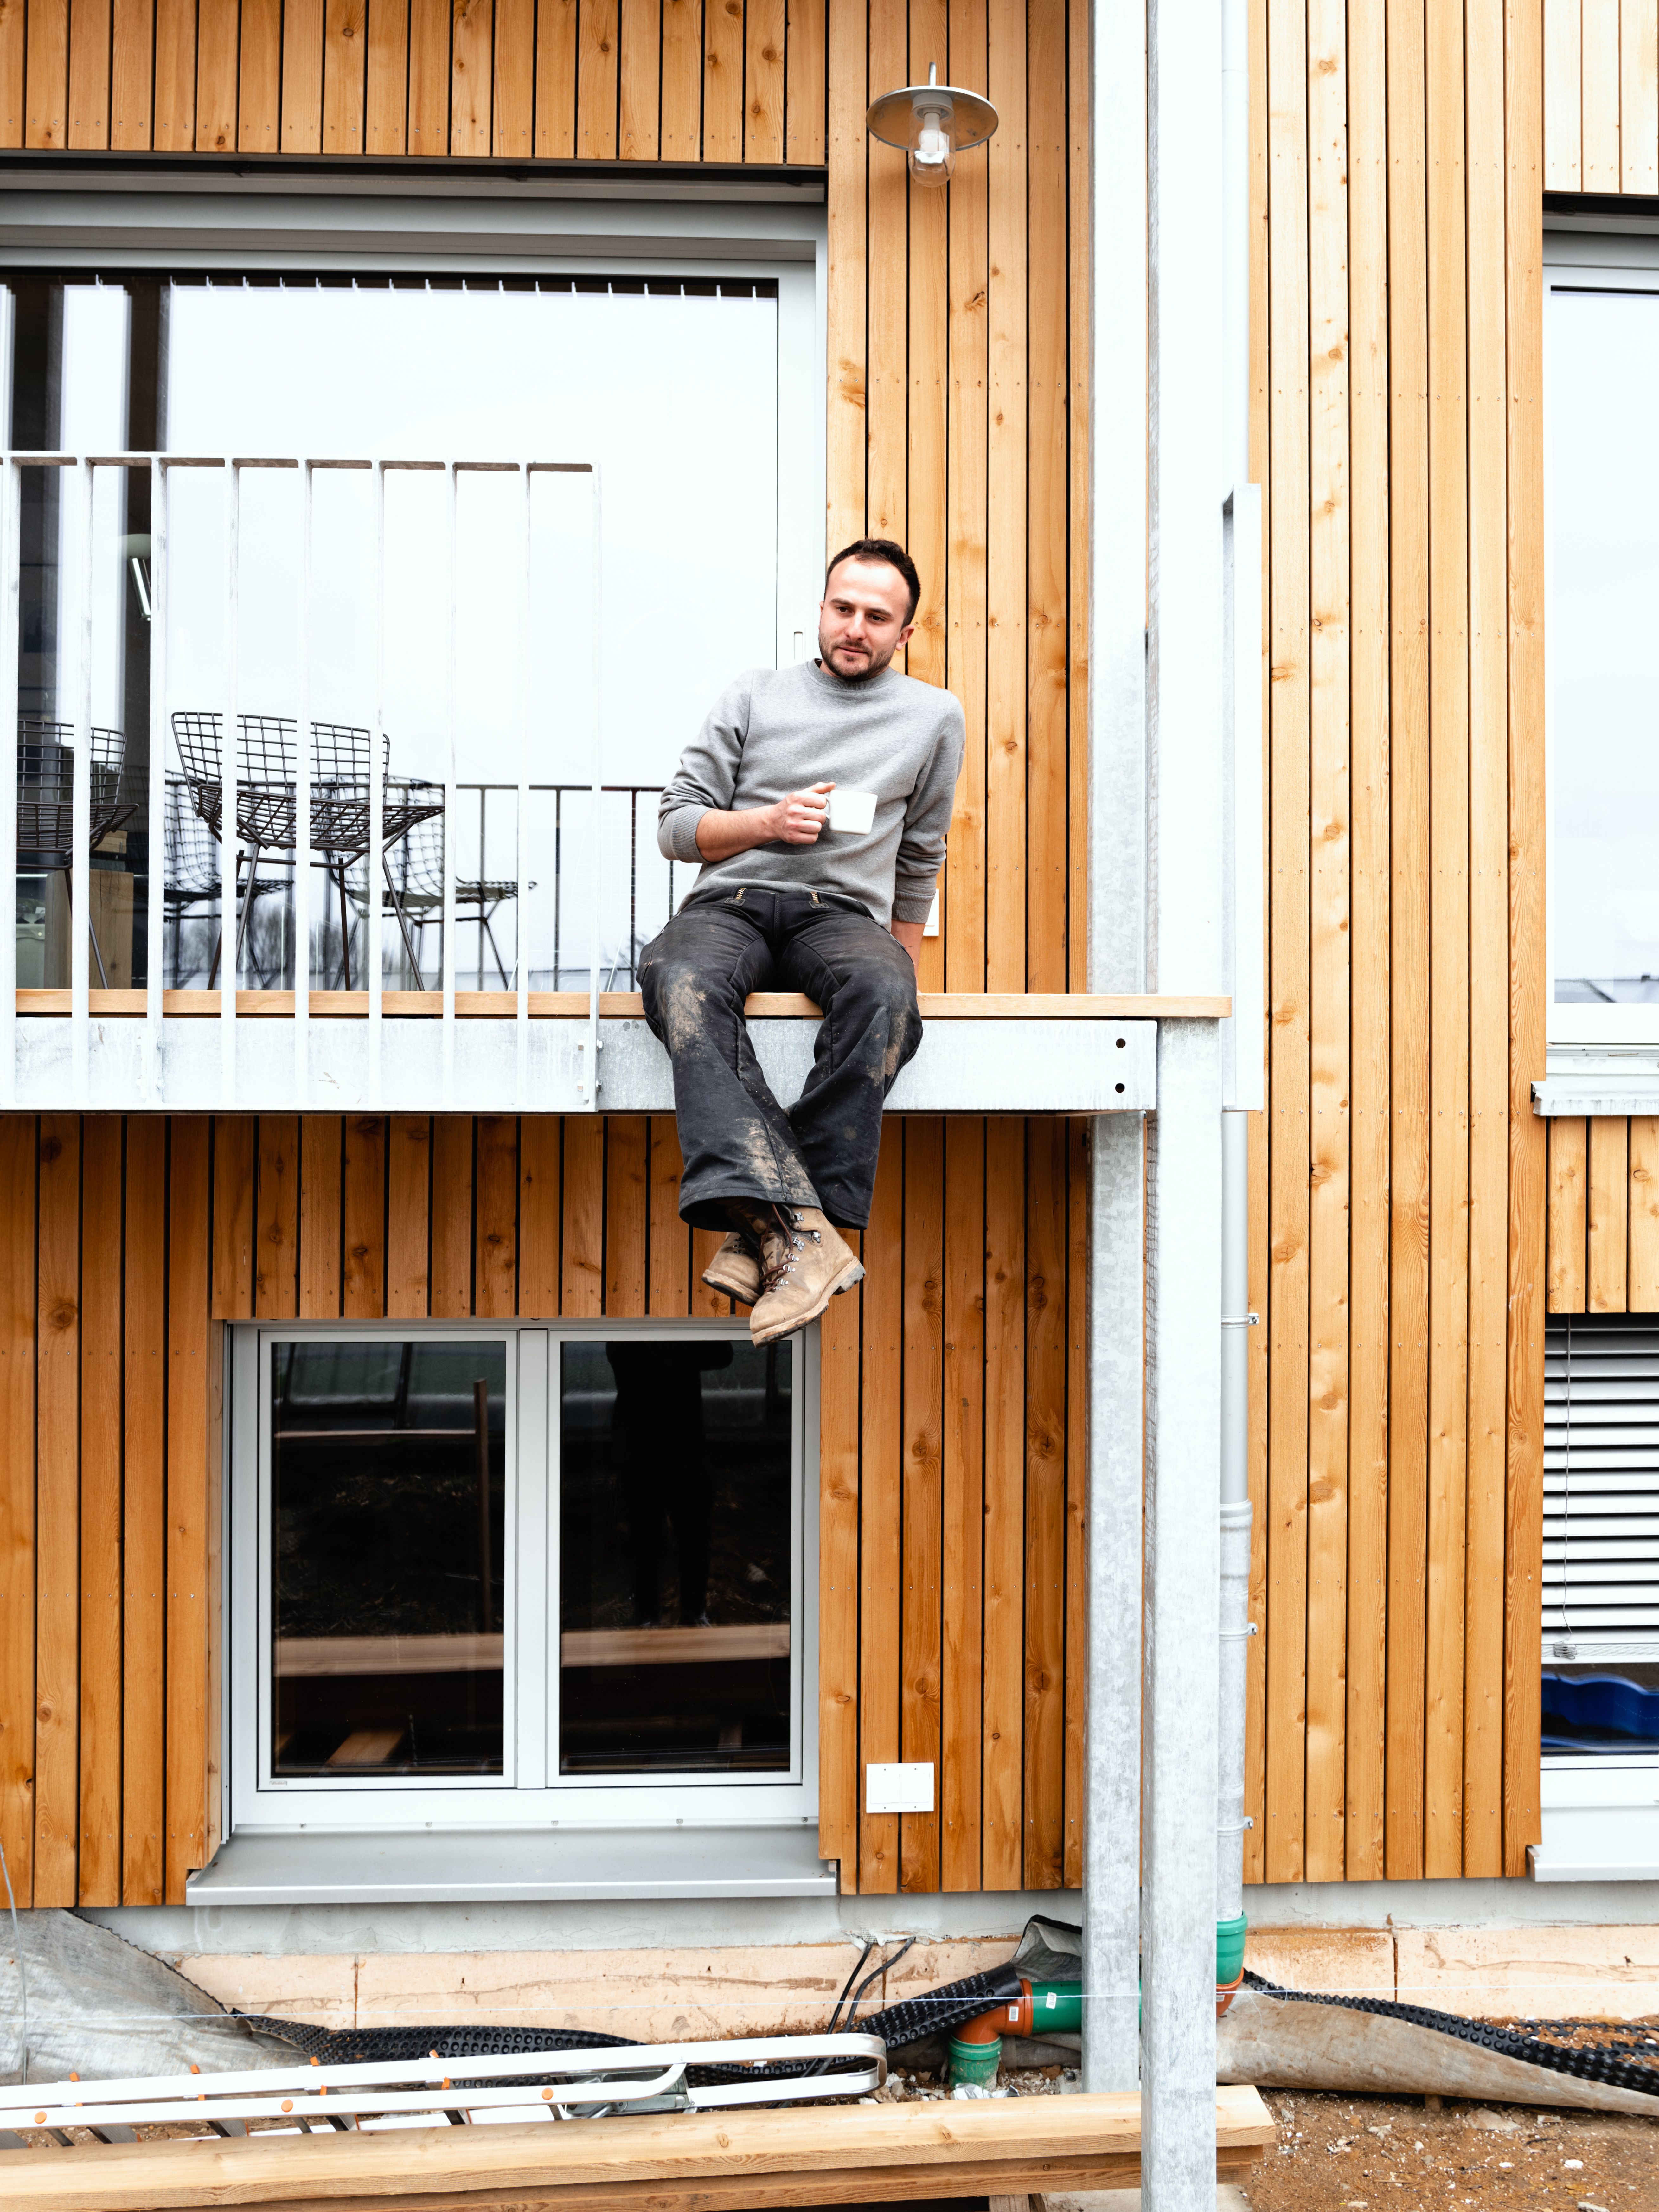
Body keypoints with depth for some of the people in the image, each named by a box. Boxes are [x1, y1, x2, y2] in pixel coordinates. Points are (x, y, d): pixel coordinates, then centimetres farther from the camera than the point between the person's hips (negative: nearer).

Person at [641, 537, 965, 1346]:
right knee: (683, 980, -38)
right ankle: (802, 1229, -51)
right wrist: (768, 823, -5)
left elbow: (920, 859, 27)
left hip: (844, 915, 0)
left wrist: (905, 969, 23)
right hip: (729, 905, 0)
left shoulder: (934, 717, 19)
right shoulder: (754, 694, 17)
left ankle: (763, 1230, -36)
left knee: (881, 992, -38)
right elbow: (676, 824, 12)